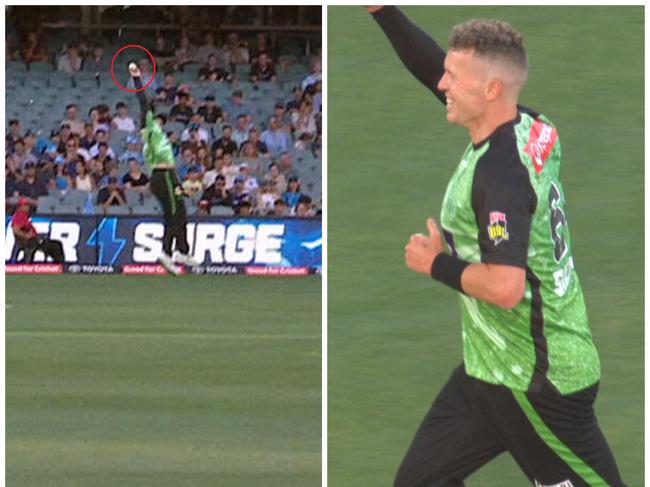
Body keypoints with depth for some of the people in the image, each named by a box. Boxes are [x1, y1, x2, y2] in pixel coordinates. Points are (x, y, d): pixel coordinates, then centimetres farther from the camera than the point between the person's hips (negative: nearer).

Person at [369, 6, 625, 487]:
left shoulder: (500, 172, -24)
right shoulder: (534, 130, 1)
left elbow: (506, 288, -31)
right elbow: (431, 66, 12)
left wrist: (437, 264, -15)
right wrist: (383, 10, 3)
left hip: (535, 384, -10)